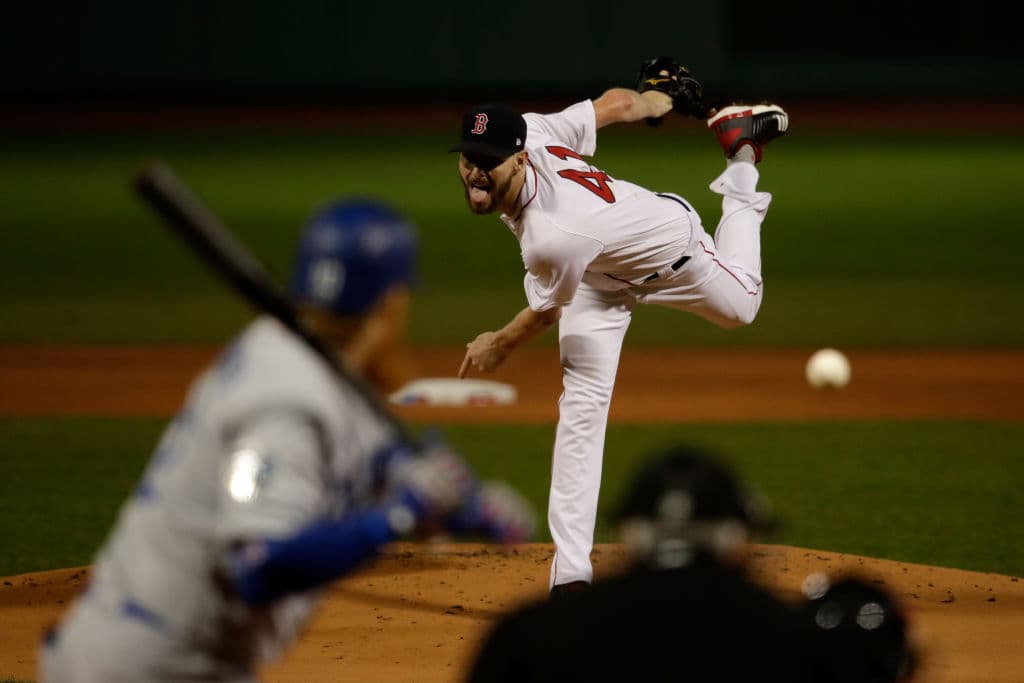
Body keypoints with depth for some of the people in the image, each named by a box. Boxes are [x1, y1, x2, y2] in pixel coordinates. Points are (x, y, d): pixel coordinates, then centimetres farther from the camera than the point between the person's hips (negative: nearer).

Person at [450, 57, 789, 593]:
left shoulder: (552, 239, -49)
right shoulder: (529, 130, -32)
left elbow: (547, 312, -26)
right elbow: (615, 103, -15)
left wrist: (498, 346, -7)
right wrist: (658, 98, 7)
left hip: (664, 239, -5)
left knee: (739, 305, 29)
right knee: (581, 405, -7)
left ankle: (742, 156, 43)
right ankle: (571, 573, -7)